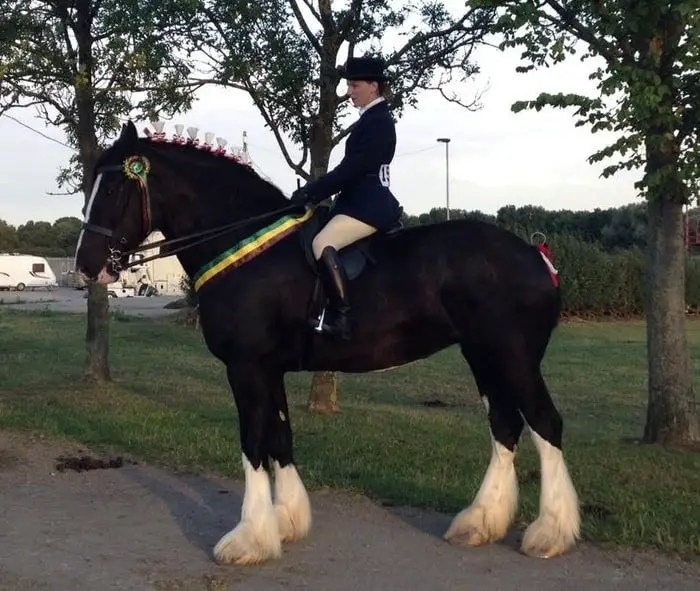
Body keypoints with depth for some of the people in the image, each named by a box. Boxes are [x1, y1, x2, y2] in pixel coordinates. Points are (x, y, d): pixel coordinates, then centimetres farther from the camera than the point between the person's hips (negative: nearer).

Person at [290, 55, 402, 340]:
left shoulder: (378, 121, -13)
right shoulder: (372, 119, 18)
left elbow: (351, 169, -20)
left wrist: (311, 193, -18)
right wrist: (314, 190, 13)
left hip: (369, 206, -11)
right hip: (362, 201, 11)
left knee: (322, 244, -26)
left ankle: (340, 316, -26)